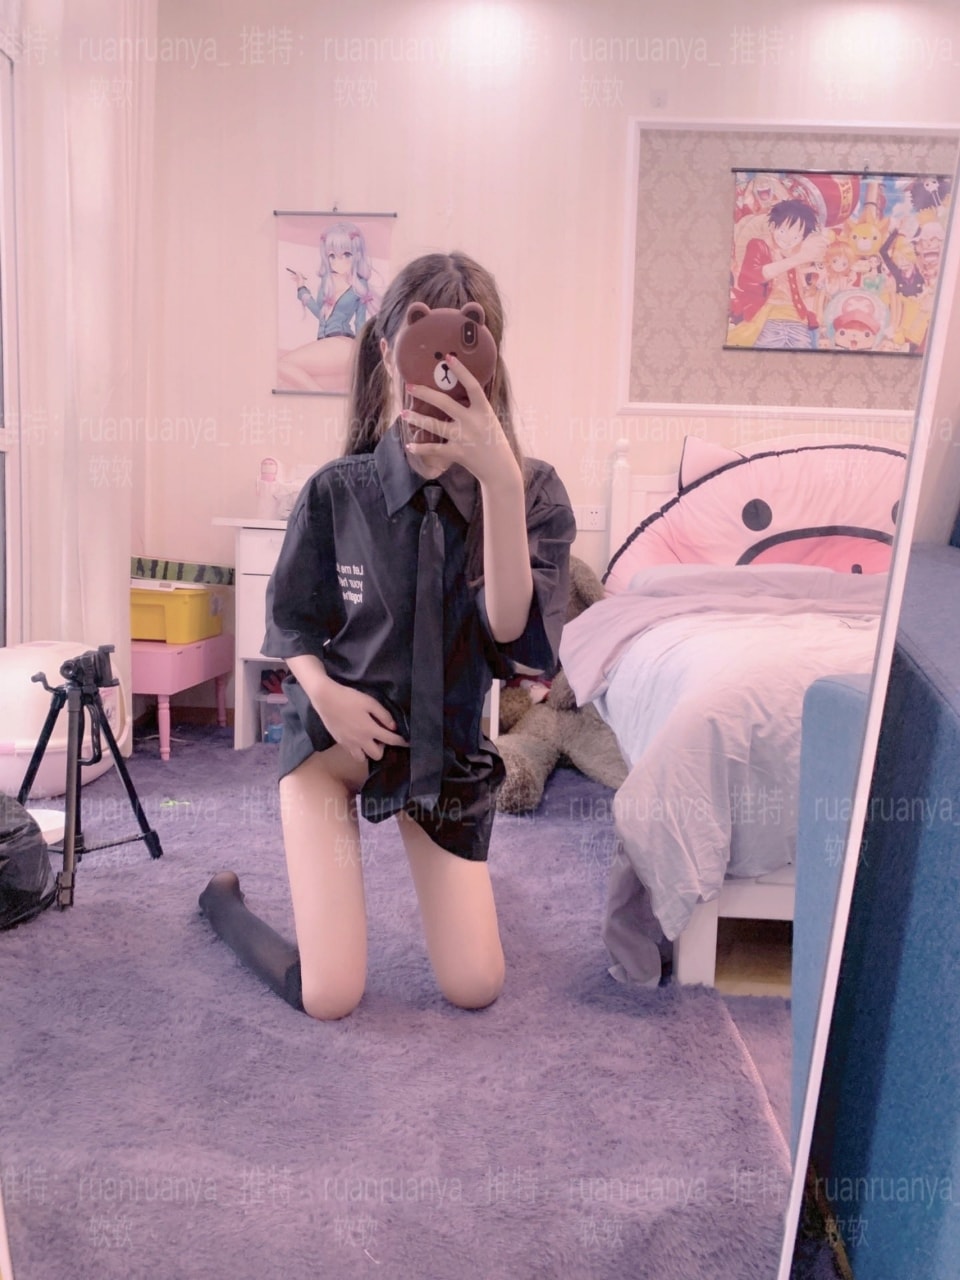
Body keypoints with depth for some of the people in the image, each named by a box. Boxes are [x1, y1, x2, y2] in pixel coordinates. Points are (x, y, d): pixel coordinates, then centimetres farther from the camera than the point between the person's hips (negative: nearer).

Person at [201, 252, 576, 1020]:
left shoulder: (533, 493, -15)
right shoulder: (337, 493, -15)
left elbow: (514, 635, -30)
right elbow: (291, 620, 0)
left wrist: (498, 480, -40)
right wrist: (325, 691, -20)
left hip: (447, 744, 2)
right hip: (332, 732, -1)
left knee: (475, 990, 5)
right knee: (328, 998, -6)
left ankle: (438, 851, 36)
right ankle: (223, 897, 26)